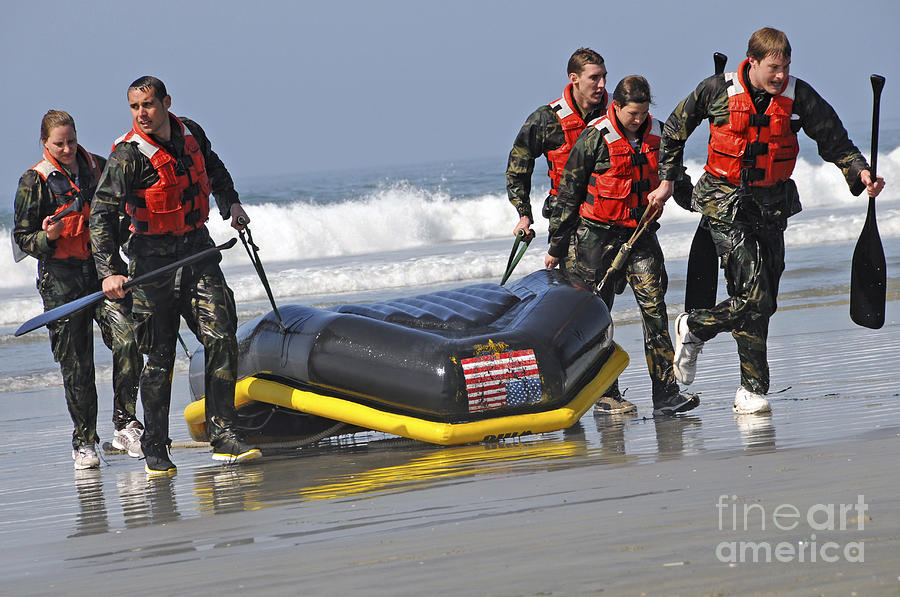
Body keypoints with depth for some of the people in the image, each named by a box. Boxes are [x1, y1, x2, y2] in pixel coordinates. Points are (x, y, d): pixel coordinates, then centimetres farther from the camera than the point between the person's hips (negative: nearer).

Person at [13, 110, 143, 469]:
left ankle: (124, 424, -6)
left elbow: (116, 214, 24)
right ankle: (84, 441, 12)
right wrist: (47, 237, -19)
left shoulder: (99, 168, 9)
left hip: (104, 268, 2)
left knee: (127, 339, -18)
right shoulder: (34, 181, 0)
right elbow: (22, 236, 1)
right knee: (76, 365, -1)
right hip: (62, 278, -2)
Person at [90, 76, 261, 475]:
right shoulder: (128, 156, -16)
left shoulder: (191, 134, 2)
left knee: (221, 340, -7)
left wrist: (231, 202, 15)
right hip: (154, 259, -4)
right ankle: (154, 449, 9)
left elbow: (213, 168, 27)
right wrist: (109, 272, -32)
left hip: (198, 251, 4)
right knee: (160, 357, -1)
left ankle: (223, 436, -2)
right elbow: (102, 213, -22)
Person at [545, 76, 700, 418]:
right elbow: (569, 194, -5)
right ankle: (605, 395, 9)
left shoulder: (656, 134, 2)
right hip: (597, 234, -3)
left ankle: (666, 393, -11)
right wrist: (556, 248, -3)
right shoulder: (595, 139, -11)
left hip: (640, 231, 4)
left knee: (654, 305, -8)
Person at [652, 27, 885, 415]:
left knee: (763, 304, 7)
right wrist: (666, 179, 10)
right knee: (754, 298, -15)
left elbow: (835, 142, -1)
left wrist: (859, 171, -19)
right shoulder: (718, 90, -8)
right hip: (725, 201, -4)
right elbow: (676, 128, 8)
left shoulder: (799, 96, -5)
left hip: (772, 201, 4)